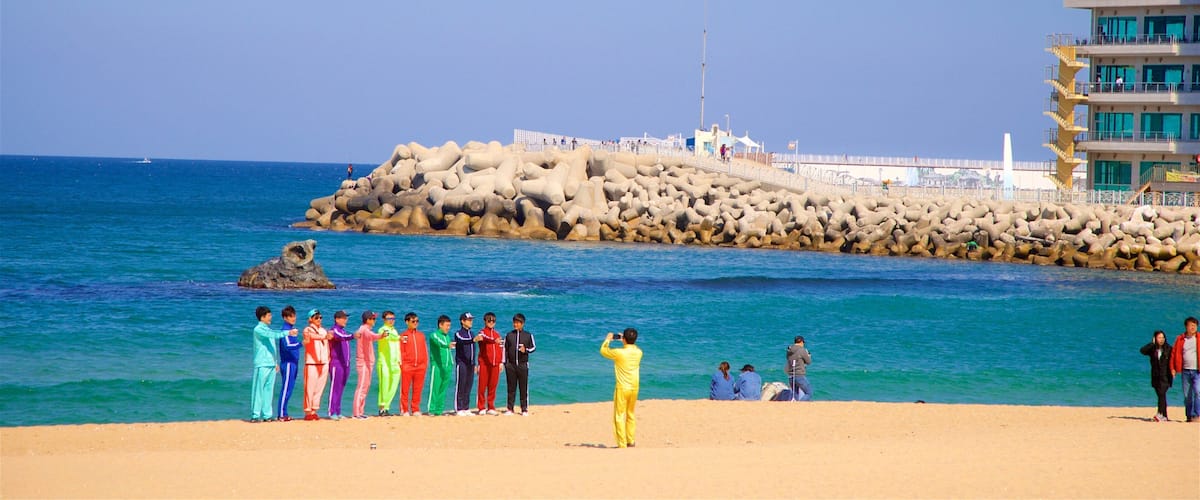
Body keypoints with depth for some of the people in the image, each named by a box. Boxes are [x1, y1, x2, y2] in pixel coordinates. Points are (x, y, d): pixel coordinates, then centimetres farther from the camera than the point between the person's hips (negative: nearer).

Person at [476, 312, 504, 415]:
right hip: (484, 363, -4)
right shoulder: (482, 332, 0)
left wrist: (501, 362, 8)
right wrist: (494, 340, -44)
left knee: (493, 386, 5)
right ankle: (481, 408, -1)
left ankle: (491, 407, 11)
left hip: (495, 364, 4)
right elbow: (485, 338, -24)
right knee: (483, 386, -4)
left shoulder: (497, 334, 16)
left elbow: (501, 348, 17)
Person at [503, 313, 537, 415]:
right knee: (511, 387, 4)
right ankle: (510, 409, 9)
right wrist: (504, 362, 4)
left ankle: (524, 409, 4)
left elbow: (533, 347, 8)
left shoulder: (528, 335, 5)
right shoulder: (509, 335, 10)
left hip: (523, 364, -1)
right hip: (511, 364, 1)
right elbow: (505, 349, 10)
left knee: (524, 387, -1)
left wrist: (526, 350, -13)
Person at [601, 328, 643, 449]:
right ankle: (631, 441, 25)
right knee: (631, 415, 21)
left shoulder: (619, 353, -17)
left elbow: (603, 351, 1)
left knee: (619, 416, 1)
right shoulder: (638, 352, -2)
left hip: (622, 388, -5)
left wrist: (607, 339, 16)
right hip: (634, 388, 5)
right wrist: (626, 341, 26)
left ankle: (622, 444, -3)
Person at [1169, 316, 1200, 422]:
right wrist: (1173, 368, 2)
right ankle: (1189, 416, 14)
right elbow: (1174, 353, 10)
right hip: (1185, 371, 3)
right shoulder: (1180, 339, 8)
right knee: (1187, 395, 6)